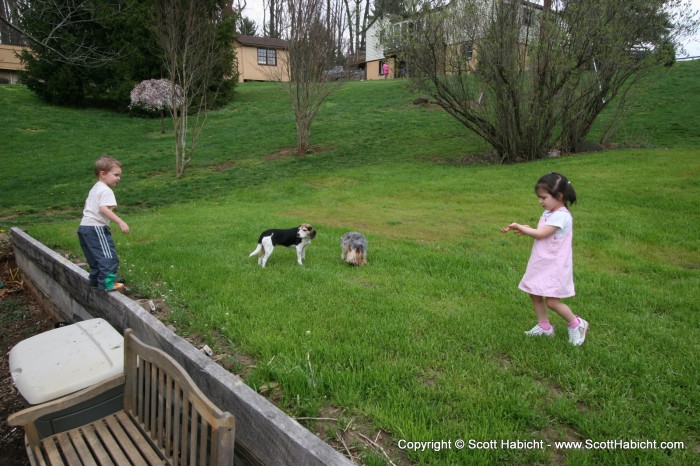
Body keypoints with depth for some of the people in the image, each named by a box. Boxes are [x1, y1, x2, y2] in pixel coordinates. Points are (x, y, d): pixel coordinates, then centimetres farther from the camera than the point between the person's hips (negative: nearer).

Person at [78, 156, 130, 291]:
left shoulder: (94, 189, 19)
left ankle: (95, 279, 31)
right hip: (96, 228, -10)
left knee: (96, 255, 21)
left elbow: (86, 206, 30)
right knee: (108, 256, -9)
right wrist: (120, 222, -34)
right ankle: (107, 283, -11)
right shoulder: (106, 191, -14)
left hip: (84, 226, 10)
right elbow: (104, 209, -28)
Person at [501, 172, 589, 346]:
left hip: (554, 266, -9)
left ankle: (577, 324, 16)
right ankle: (544, 326, 29)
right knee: (535, 294, 13)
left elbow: (540, 234, -22)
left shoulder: (561, 216, -21)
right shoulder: (548, 213, 9)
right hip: (541, 264, 9)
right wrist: (526, 230, -6)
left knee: (552, 301, -7)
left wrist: (519, 227, -13)